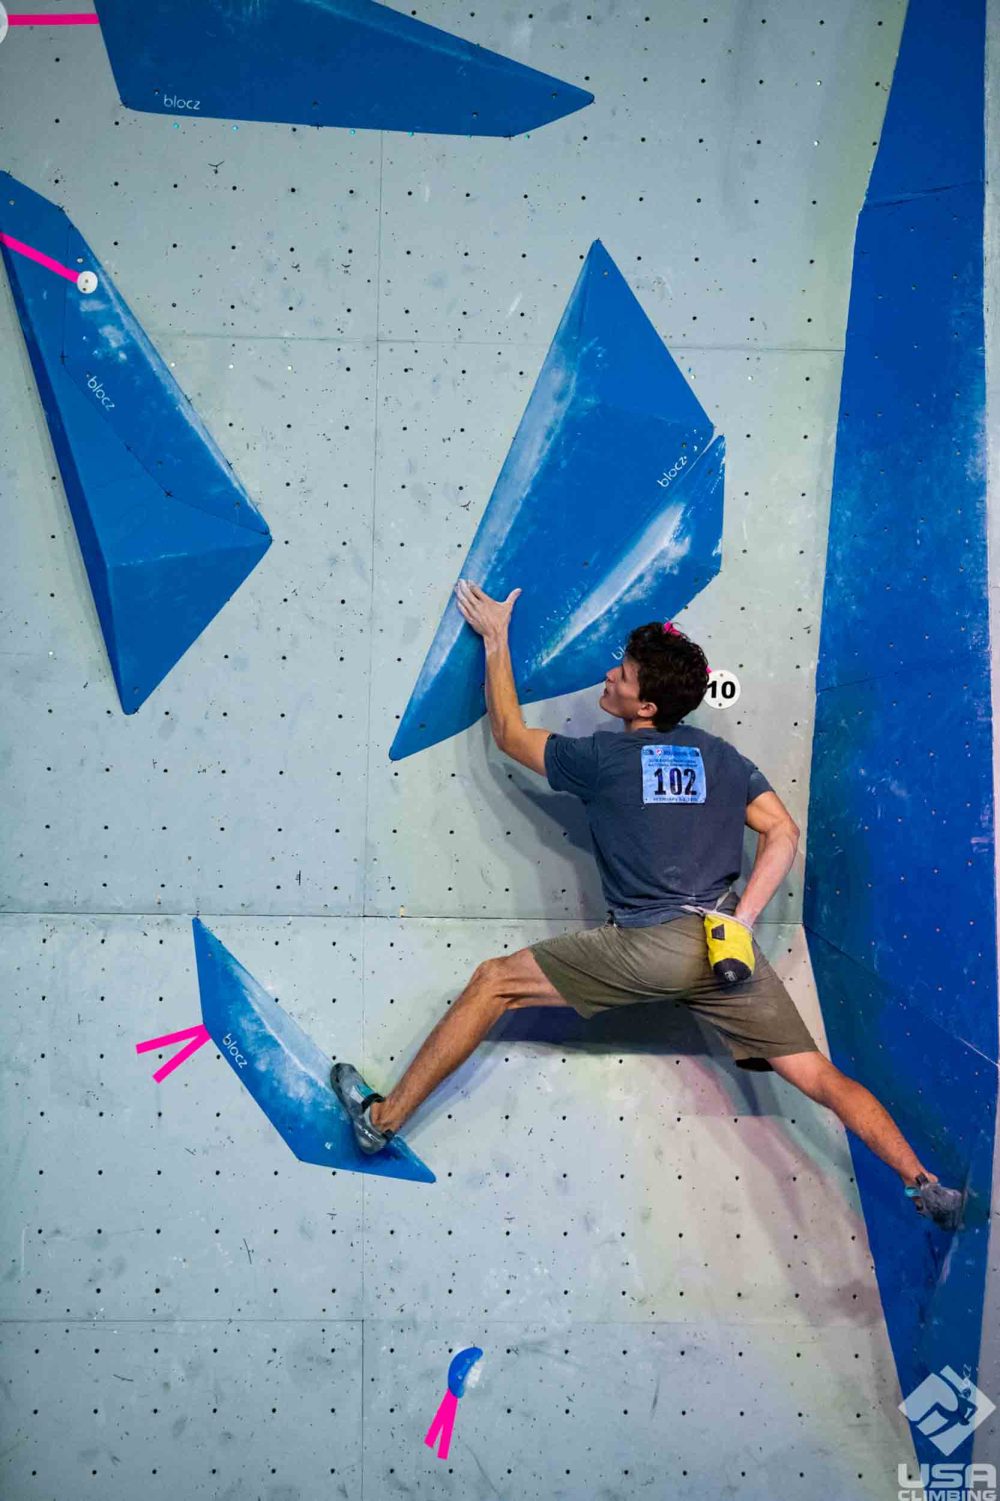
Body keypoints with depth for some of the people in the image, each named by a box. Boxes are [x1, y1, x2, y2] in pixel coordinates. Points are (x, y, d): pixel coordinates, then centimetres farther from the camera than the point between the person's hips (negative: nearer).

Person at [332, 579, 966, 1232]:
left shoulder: (602, 756, 2)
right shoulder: (720, 755, 14)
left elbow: (509, 732, 16)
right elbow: (784, 833, 8)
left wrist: (496, 639, 25)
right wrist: (742, 919, 0)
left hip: (644, 946, -4)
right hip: (721, 941, 5)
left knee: (494, 982, 5)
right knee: (818, 1076, 11)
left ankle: (384, 1118, 9)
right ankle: (924, 1185, 6)